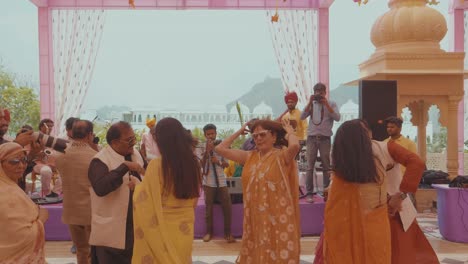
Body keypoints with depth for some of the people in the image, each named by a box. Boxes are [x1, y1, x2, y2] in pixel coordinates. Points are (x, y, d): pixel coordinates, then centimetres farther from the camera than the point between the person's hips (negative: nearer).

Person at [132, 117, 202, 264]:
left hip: (163, 227, -4)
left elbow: (144, 199, -10)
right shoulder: (193, 163, -3)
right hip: (185, 226, 5)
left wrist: (137, 185, 8)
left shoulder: (157, 165, -18)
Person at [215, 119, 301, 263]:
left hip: (277, 218, -5)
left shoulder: (282, 156, -9)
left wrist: (290, 131, -12)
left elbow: (294, 145, -32)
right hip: (254, 217, 6)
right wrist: (239, 132, 9)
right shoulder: (250, 157, 6)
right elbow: (220, 149, 4)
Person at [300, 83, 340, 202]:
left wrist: (326, 104, -12)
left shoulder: (331, 104, 6)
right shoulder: (311, 104, 11)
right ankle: (309, 192, 3)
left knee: (326, 166, 5)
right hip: (312, 138, 1)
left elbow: (337, 118, -9)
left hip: (325, 139, -1)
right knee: (310, 166, -1)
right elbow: (302, 117, -2)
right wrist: (310, 102, -8)